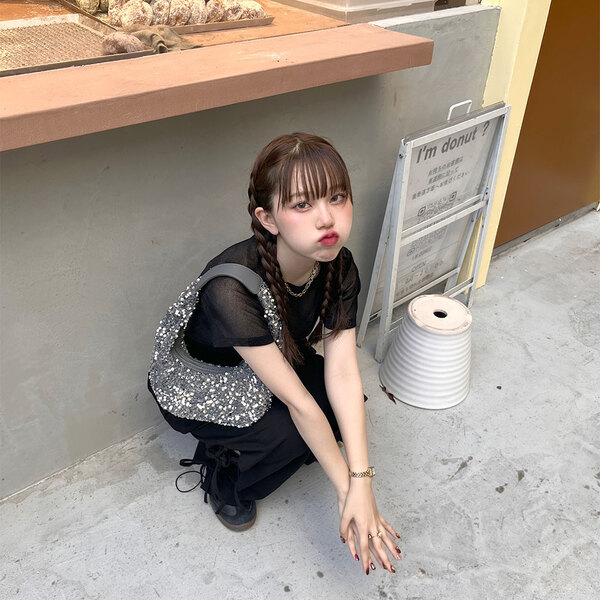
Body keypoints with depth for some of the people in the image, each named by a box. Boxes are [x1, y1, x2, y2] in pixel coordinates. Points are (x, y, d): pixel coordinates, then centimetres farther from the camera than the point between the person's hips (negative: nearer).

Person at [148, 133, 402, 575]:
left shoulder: (339, 267, -21)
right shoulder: (232, 287, -40)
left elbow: (342, 372, -26)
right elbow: (297, 400, -35)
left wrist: (361, 484, -32)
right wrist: (346, 489, -26)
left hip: (277, 363, 6)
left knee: (346, 409, -15)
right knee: (290, 430, -29)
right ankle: (223, 480, 3)